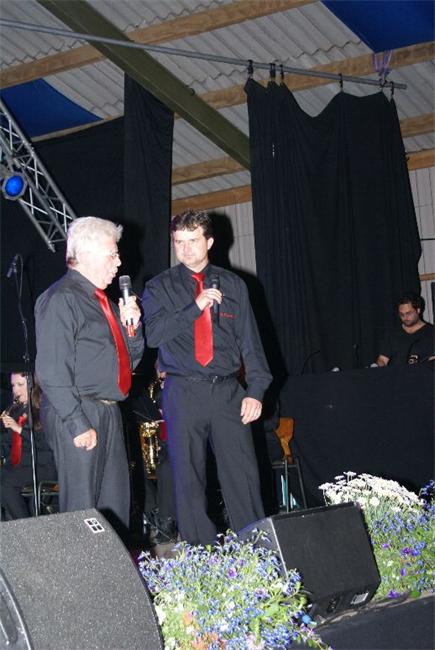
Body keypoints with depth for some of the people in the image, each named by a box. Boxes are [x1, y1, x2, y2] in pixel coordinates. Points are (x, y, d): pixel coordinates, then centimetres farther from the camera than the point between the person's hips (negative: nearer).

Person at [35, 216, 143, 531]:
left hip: (109, 411, 9)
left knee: (116, 503, 14)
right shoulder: (61, 299, -11)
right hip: (77, 416, -9)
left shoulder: (103, 300, 17)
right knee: (82, 508, -4)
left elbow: (129, 359, 24)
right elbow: (52, 372, -18)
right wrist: (78, 424, -21)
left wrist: (131, 326, 6)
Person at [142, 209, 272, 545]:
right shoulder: (160, 287, 7)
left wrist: (256, 389, 1)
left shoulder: (233, 285, 11)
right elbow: (153, 334, -8)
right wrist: (195, 307, -15)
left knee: (243, 473, -1)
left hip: (227, 391, 1)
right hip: (183, 392, -1)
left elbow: (250, 339, 9)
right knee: (189, 477, 1)